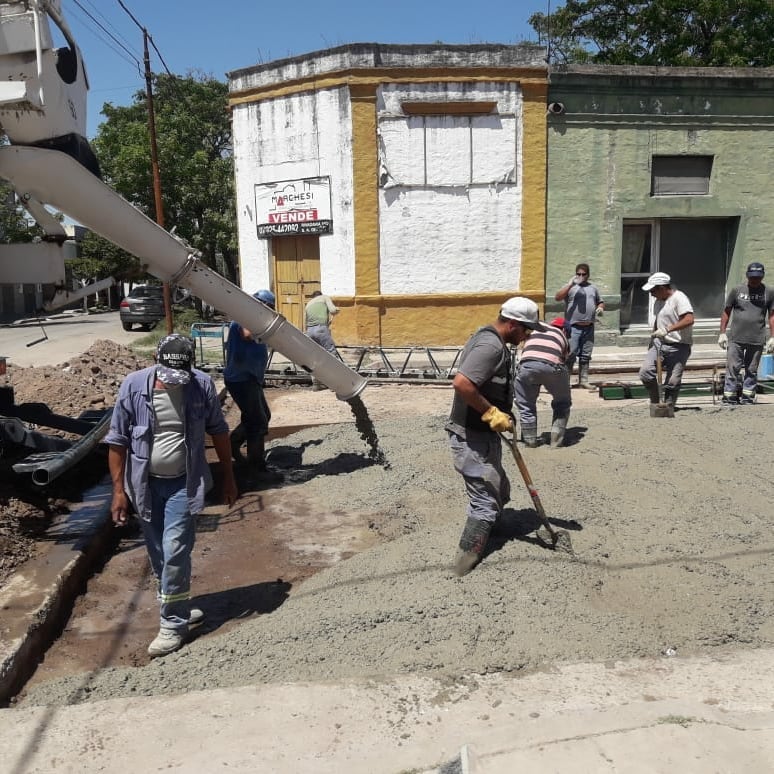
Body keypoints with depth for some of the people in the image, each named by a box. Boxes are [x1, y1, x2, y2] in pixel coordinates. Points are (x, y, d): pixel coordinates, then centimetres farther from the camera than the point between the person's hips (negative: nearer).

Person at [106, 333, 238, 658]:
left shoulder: (202, 385, -11)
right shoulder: (133, 386, -13)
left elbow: (218, 432, 2)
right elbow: (117, 441, -5)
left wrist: (228, 478, 6)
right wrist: (119, 489, -6)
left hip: (183, 483, -2)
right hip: (145, 484, 2)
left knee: (174, 551, -7)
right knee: (158, 555, 13)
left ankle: (173, 624, 7)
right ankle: (177, 608, 35)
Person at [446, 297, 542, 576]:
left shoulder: (492, 341, 15)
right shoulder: (491, 345, -20)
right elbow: (461, 383, -32)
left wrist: (503, 416, 17)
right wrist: (492, 413, -23)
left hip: (481, 435, 10)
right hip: (472, 438, -10)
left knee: (499, 493, 21)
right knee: (486, 501, -2)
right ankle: (465, 563, 7)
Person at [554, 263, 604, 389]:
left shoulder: (593, 288, 17)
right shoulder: (570, 286, 2)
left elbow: (600, 302, 29)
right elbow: (557, 297, -14)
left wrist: (600, 308, 6)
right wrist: (571, 284, -18)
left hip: (589, 328, 5)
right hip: (573, 327, -5)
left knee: (585, 356, 8)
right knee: (570, 355, -9)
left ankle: (583, 381, 15)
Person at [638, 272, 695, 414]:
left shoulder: (679, 298, -11)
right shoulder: (658, 301, 17)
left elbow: (689, 320, -24)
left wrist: (667, 330, -29)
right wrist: (652, 340, 26)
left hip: (678, 346, -7)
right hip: (659, 344, 7)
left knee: (672, 382, -6)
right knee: (645, 372, -10)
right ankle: (655, 403, 7)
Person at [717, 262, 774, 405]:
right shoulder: (737, 290, 4)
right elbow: (726, 312, 8)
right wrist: (722, 333, 2)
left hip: (757, 340, 1)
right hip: (736, 339, -1)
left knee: (752, 371, 8)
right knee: (732, 369, -3)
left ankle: (748, 399, 16)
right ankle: (729, 399, 1)